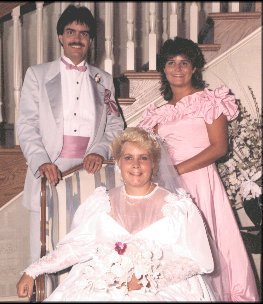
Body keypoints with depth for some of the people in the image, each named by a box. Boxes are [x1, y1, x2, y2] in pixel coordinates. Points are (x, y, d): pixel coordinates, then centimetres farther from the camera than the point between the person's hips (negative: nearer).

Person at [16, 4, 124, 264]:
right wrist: (41, 162, -12)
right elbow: (26, 125, 4)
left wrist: (100, 152, -6)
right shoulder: (37, 74, 11)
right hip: (49, 174, -2)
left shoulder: (103, 80, 19)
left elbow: (115, 125, 14)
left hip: (90, 173, 2)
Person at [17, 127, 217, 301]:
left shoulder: (178, 206, 4)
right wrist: (32, 272, -1)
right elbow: (76, 246, 8)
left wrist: (149, 278, -13)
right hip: (99, 288, 3)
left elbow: (196, 259, -2)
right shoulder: (100, 203, 14)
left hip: (162, 290, -3)